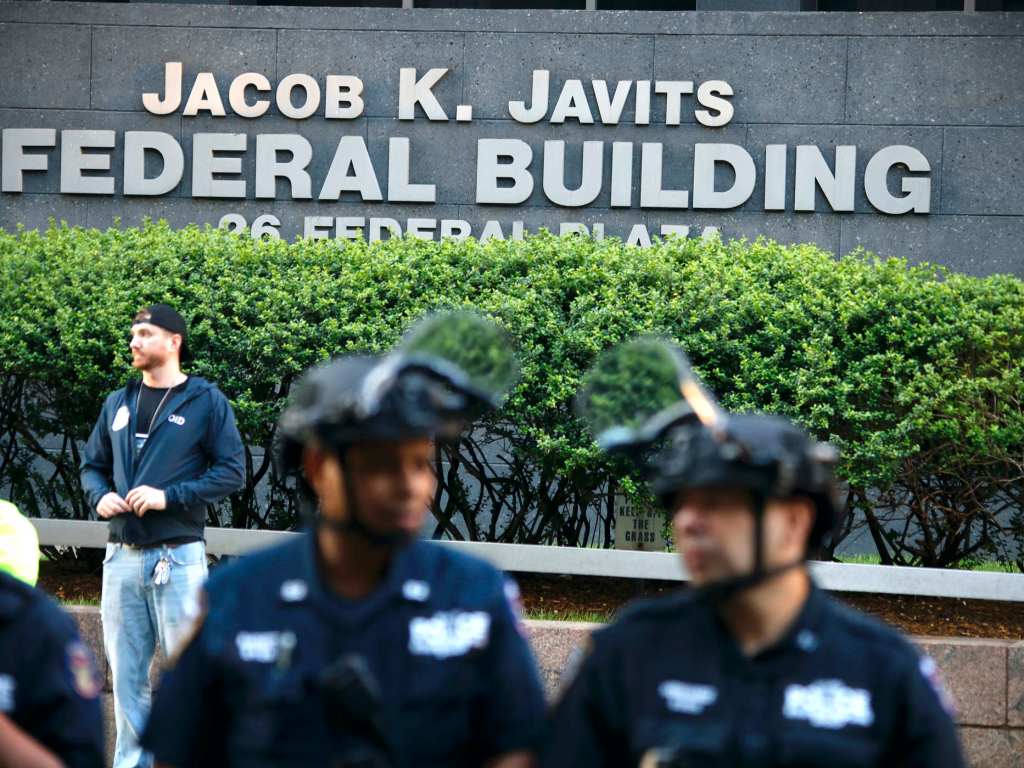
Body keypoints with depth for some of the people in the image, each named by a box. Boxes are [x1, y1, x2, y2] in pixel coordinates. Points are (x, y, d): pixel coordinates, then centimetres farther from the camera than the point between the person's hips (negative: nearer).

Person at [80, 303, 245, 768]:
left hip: (178, 557, -5)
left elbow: (232, 471, -6)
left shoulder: (206, 402, -1)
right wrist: (100, 496, -2)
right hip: (122, 556, 5)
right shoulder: (118, 404, 14)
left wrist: (169, 496, -16)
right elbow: (92, 464, 21)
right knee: (126, 673, 7)